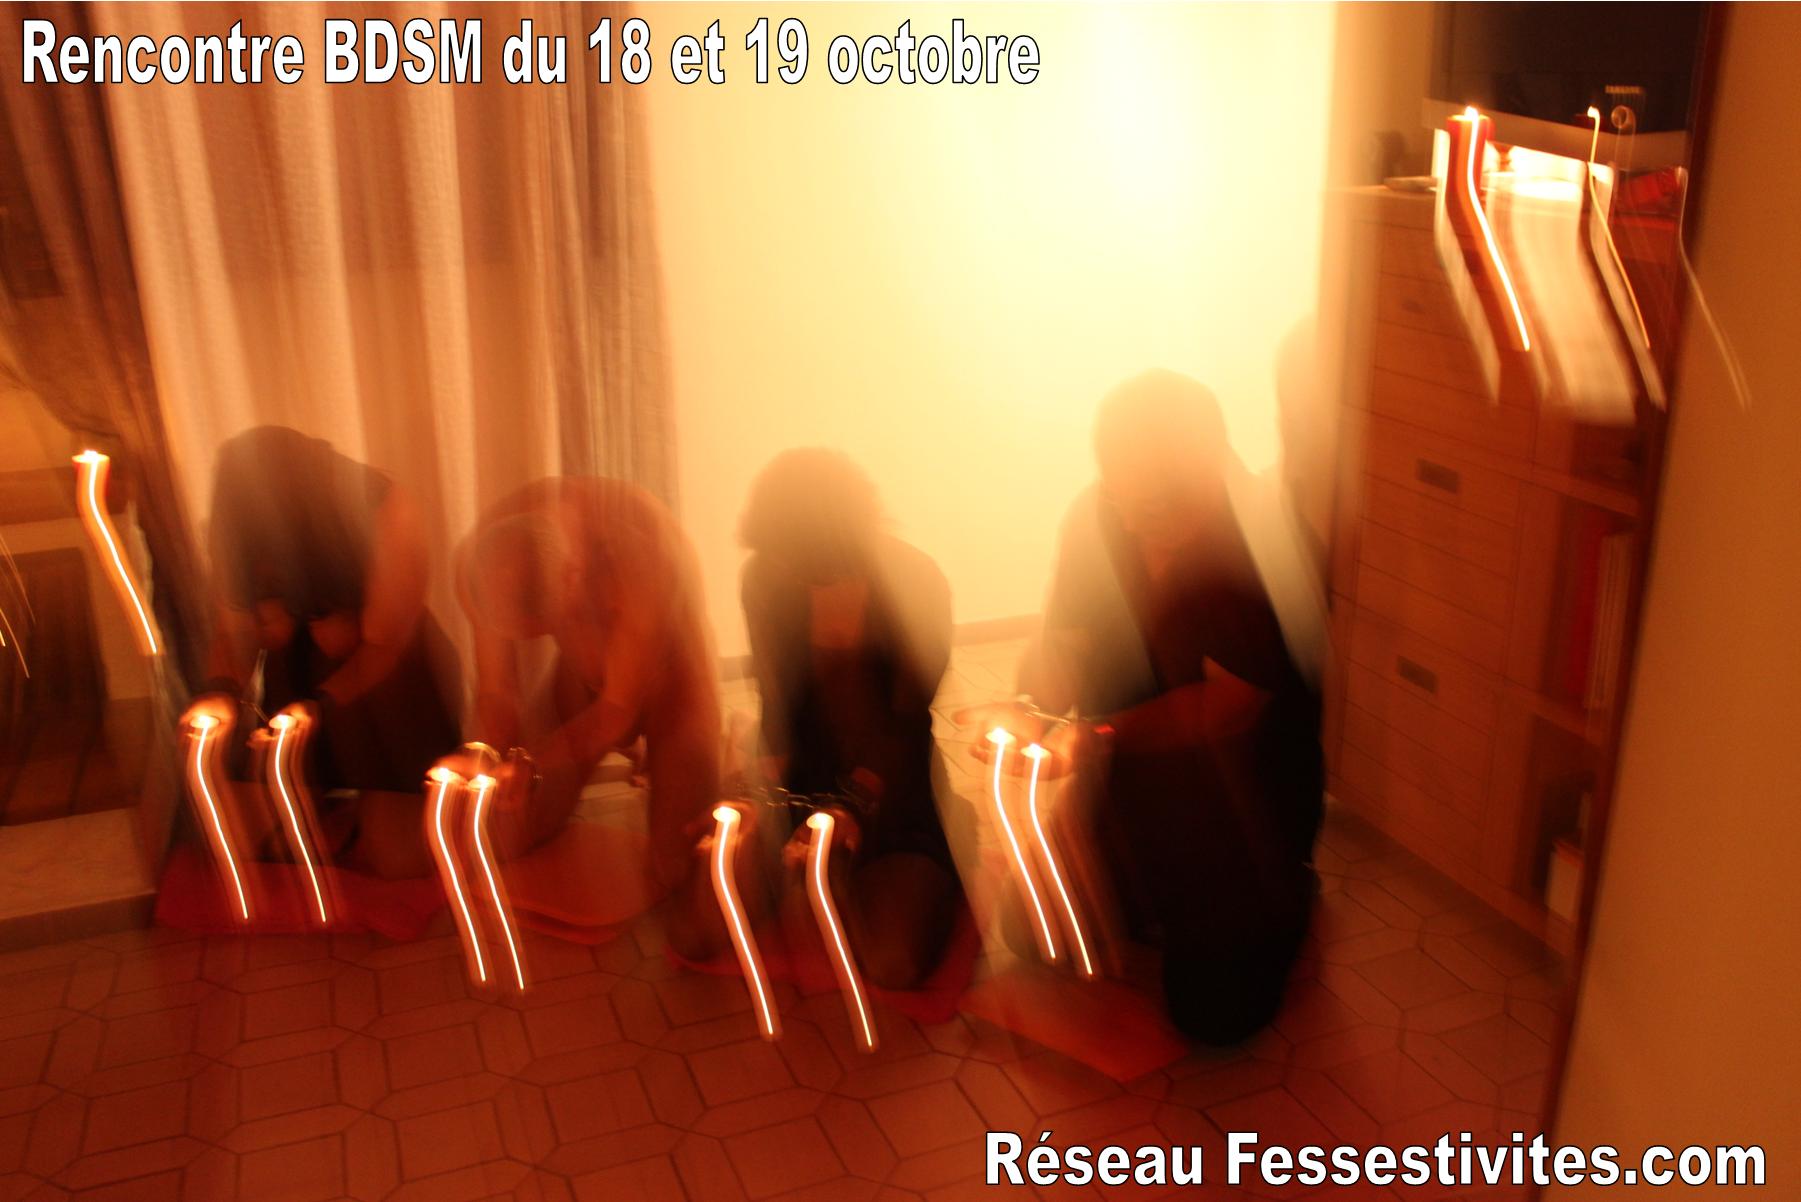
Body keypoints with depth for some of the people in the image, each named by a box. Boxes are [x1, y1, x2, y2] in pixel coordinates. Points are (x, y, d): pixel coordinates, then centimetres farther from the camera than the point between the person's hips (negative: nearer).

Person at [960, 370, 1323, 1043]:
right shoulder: (1095, 519, -13)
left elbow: (1227, 706, -25)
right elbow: (1063, 644, -5)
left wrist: (1098, 738, -34)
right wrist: (1034, 712, -26)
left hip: (1246, 779, -4)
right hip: (1135, 777, 5)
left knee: (1216, 1008, -6)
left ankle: (1281, 894, 23)